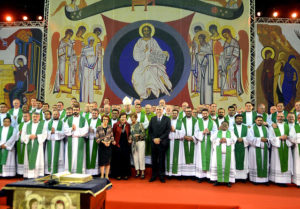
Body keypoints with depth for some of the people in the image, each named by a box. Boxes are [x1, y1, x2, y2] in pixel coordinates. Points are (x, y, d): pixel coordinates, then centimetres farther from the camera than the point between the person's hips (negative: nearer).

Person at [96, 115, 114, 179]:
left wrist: (110, 141, -11)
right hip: (101, 146, -2)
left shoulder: (110, 127, 5)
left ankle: (107, 176, 11)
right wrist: (103, 142, -13)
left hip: (108, 146, 2)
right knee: (102, 162, -1)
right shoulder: (99, 128, -1)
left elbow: (112, 136, 7)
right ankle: (102, 175, 8)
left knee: (108, 162, 3)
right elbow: (97, 138, -3)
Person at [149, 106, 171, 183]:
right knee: (154, 160, 5)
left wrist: (160, 139, -11)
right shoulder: (152, 119, 12)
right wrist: (154, 139, -6)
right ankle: (154, 175, 14)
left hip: (162, 143, -2)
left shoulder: (167, 119, 2)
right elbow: (150, 131, 8)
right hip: (154, 142, 2)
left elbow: (168, 131, -6)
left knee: (161, 160, 2)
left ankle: (161, 176, 12)